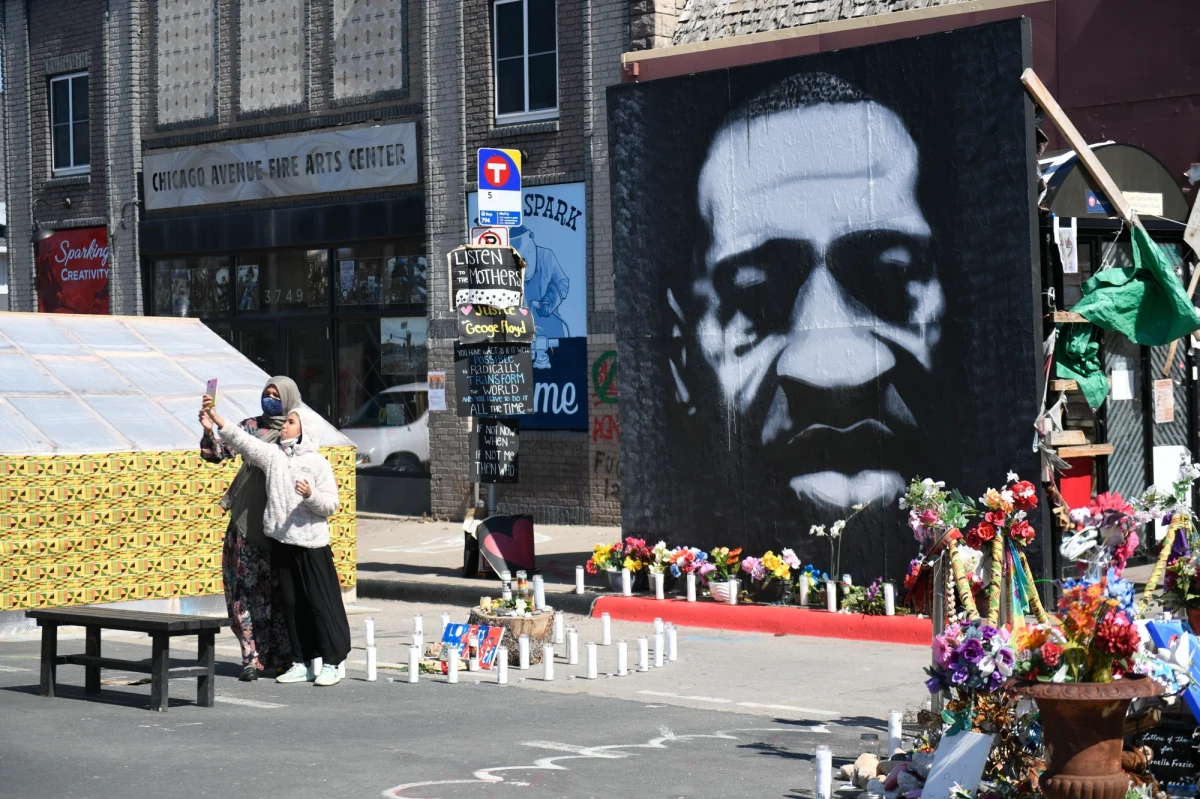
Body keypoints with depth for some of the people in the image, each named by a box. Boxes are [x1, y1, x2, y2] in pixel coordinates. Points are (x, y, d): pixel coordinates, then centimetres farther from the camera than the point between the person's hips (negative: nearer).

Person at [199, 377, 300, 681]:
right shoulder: (252, 426, 8)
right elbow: (218, 453, 0)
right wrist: (209, 432, -18)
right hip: (248, 522, 1)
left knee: (278, 590, 2)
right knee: (246, 588, -3)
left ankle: (280, 655, 10)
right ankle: (253, 658, 0)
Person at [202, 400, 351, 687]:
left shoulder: (318, 463, -4)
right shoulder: (273, 455, 8)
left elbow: (331, 504, -6)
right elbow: (243, 441, -1)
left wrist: (310, 496, -24)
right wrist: (216, 418, -11)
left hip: (311, 544, -5)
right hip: (281, 543, 5)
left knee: (320, 603, -2)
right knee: (292, 604, 9)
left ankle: (331, 664, 5)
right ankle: (303, 663, 18)